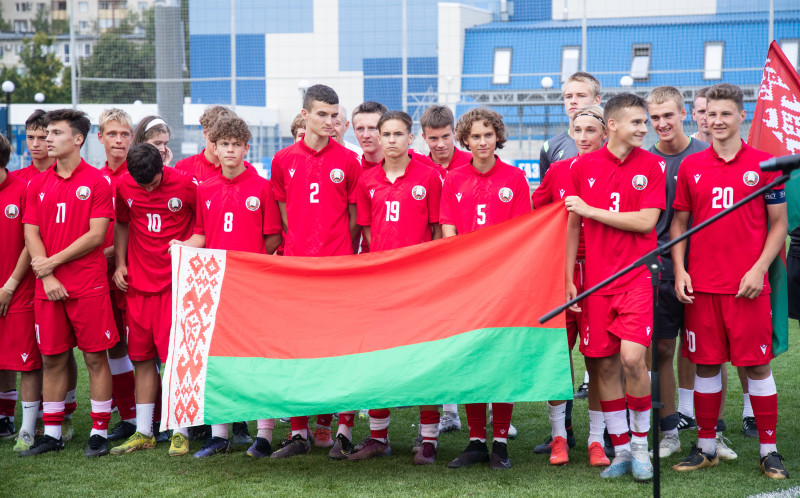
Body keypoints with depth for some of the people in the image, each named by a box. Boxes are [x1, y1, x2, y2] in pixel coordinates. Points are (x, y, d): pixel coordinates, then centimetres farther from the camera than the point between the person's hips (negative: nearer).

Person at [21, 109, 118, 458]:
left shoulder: (97, 181, -3)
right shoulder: (38, 183, 11)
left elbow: (96, 235, -9)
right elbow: (31, 234, 7)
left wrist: (54, 261, -9)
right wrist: (46, 277, -6)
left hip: (88, 286, -4)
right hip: (48, 287, 4)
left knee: (95, 357, 0)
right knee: (52, 359, 8)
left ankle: (100, 432, 8)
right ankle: (51, 433, 17)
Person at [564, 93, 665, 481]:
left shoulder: (651, 165, 1)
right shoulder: (583, 166, 5)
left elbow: (646, 221, -9)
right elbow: (573, 225, 9)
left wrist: (591, 210, -7)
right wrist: (569, 279, 4)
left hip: (637, 276, -2)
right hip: (596, 279, 2)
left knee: (631, 358, -16)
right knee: (604, 363, 4)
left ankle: (640, 443, 4)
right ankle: (621, 451, 16)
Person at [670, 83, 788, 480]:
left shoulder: (764, 164, 1)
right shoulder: (691, 167, 7)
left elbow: (779, 224, 3)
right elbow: (679, 222, 12)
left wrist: (759, 269, -8)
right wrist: (680, 270, 0)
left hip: (748, 284, -2)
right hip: (701, 286, 2)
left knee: (757, 365, 1)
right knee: (705, 365, 7)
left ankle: (769, 450, 10)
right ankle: (705, 447, 18)